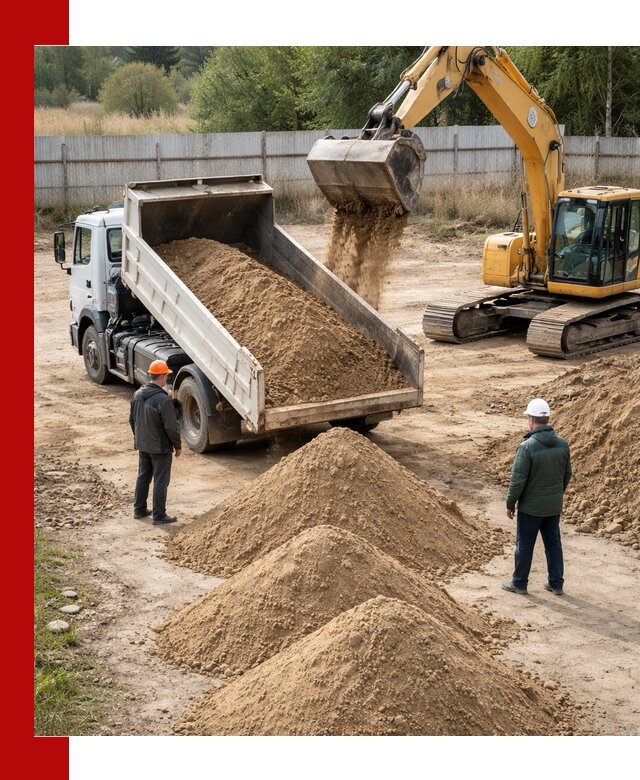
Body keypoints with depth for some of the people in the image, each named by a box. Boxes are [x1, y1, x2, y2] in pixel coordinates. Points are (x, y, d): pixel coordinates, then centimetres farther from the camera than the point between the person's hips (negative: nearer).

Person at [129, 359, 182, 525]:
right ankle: (159, 516, 9)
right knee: (160, 481, 3)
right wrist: (178, 445, -7)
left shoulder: (137, 395, 0)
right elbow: (171, 426, -21)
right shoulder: (163, 400, -25)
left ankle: (139, 510, 30)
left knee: (143, 477, 20)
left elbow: (132, 420, 11)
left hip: (142, 445, 7)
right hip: (160, 448, -7)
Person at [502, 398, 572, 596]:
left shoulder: (527, 447, -23)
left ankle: (519, 583, 22)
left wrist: (510, 504, -6)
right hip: (554, 506, 5)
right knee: (553, 543, 17)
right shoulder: (562, 444, -5)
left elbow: (518, 480, -19)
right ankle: (556, 583, 25)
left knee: (524, 545, 9)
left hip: (531, 507, -5)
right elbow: (567, 475, 7)